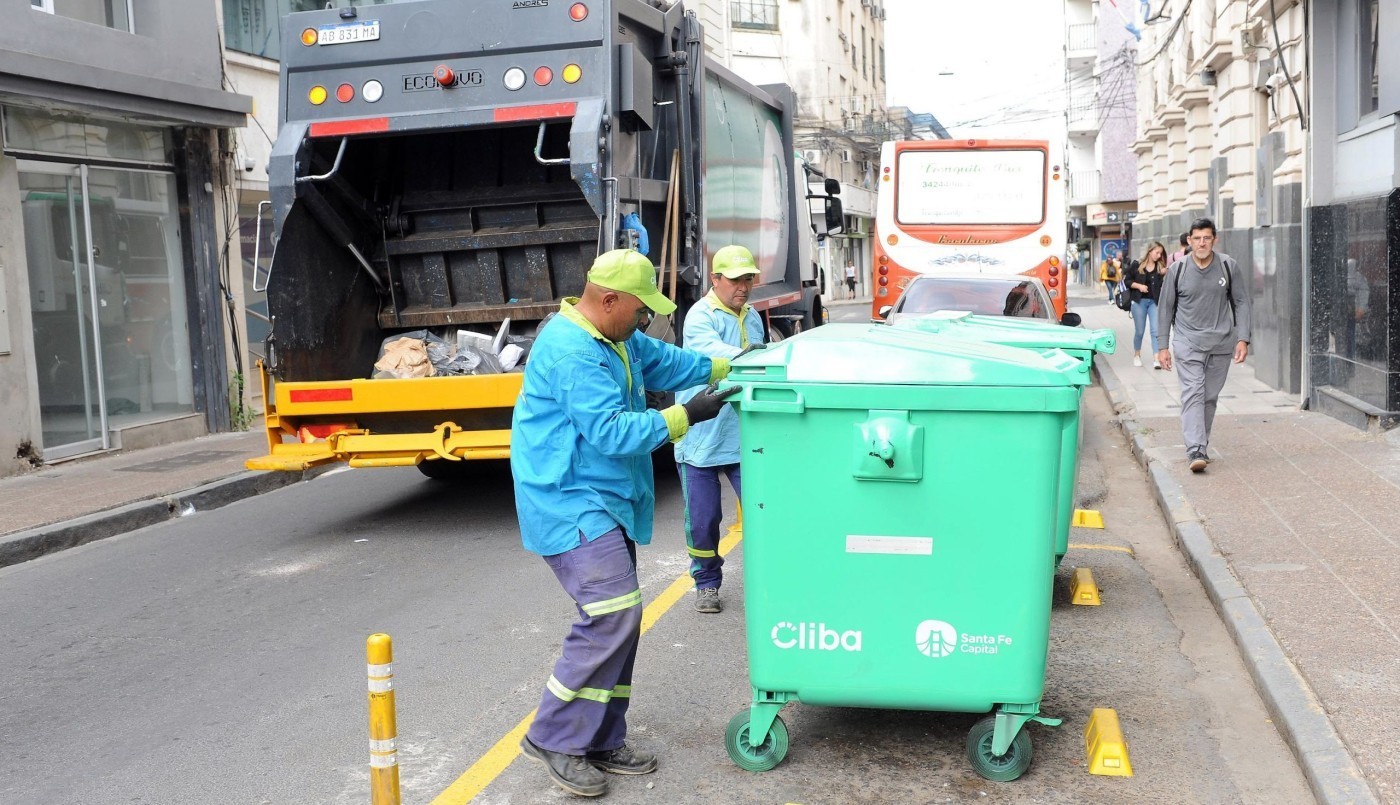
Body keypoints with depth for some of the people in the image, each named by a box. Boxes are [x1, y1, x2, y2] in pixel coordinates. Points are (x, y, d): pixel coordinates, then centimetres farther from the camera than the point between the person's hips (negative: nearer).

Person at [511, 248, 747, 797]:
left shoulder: (616, 339, 11)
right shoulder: (572, 353, -21)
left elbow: (666, 361, 22)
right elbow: (612, 432, -24)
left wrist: (729, 367, 14)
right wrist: (684, 417, -19)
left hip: (603, 504, 11)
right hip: (571, 506, -11)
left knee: (618, 618, 11)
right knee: (613, 614, -16)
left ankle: (600, 741, 20)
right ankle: (554, 738, -2)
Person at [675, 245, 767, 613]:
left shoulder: (752, 317, 10)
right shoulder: (700, 316, -12)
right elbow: (709, 350, -33)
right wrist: (742, 357, -51)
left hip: (743, 437, 5)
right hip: (701, 436, -5)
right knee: (702, 519, 6)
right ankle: (707, 583, 26)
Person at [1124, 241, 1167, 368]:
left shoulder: (1160, 267, 2)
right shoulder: (1137, 265, -3)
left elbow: (1164, 285, 1)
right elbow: (1127, 280, 1)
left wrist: (1165, 275, -17)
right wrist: (1139, 286, -13)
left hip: (1154, 302, 1)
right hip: (1139, 301, -1)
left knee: (1156, 330, -7)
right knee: (1139, 331, 8)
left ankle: (1156, 359, -10)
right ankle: (1137, 355, 27)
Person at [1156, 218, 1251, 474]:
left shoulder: (1228, 266, 0)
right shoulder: (1177, 269, -3)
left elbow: (1241, 302, 7)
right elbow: (1165, 308, 4)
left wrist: (1242, 339, -1)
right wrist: (1162, 346, 2)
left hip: (1221, 342, 2)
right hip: (1188, 342, -2)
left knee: (1210, 396, 8)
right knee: (1192, 393, -13)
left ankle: (1201, 445, 21)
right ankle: (1196, 451, -20)